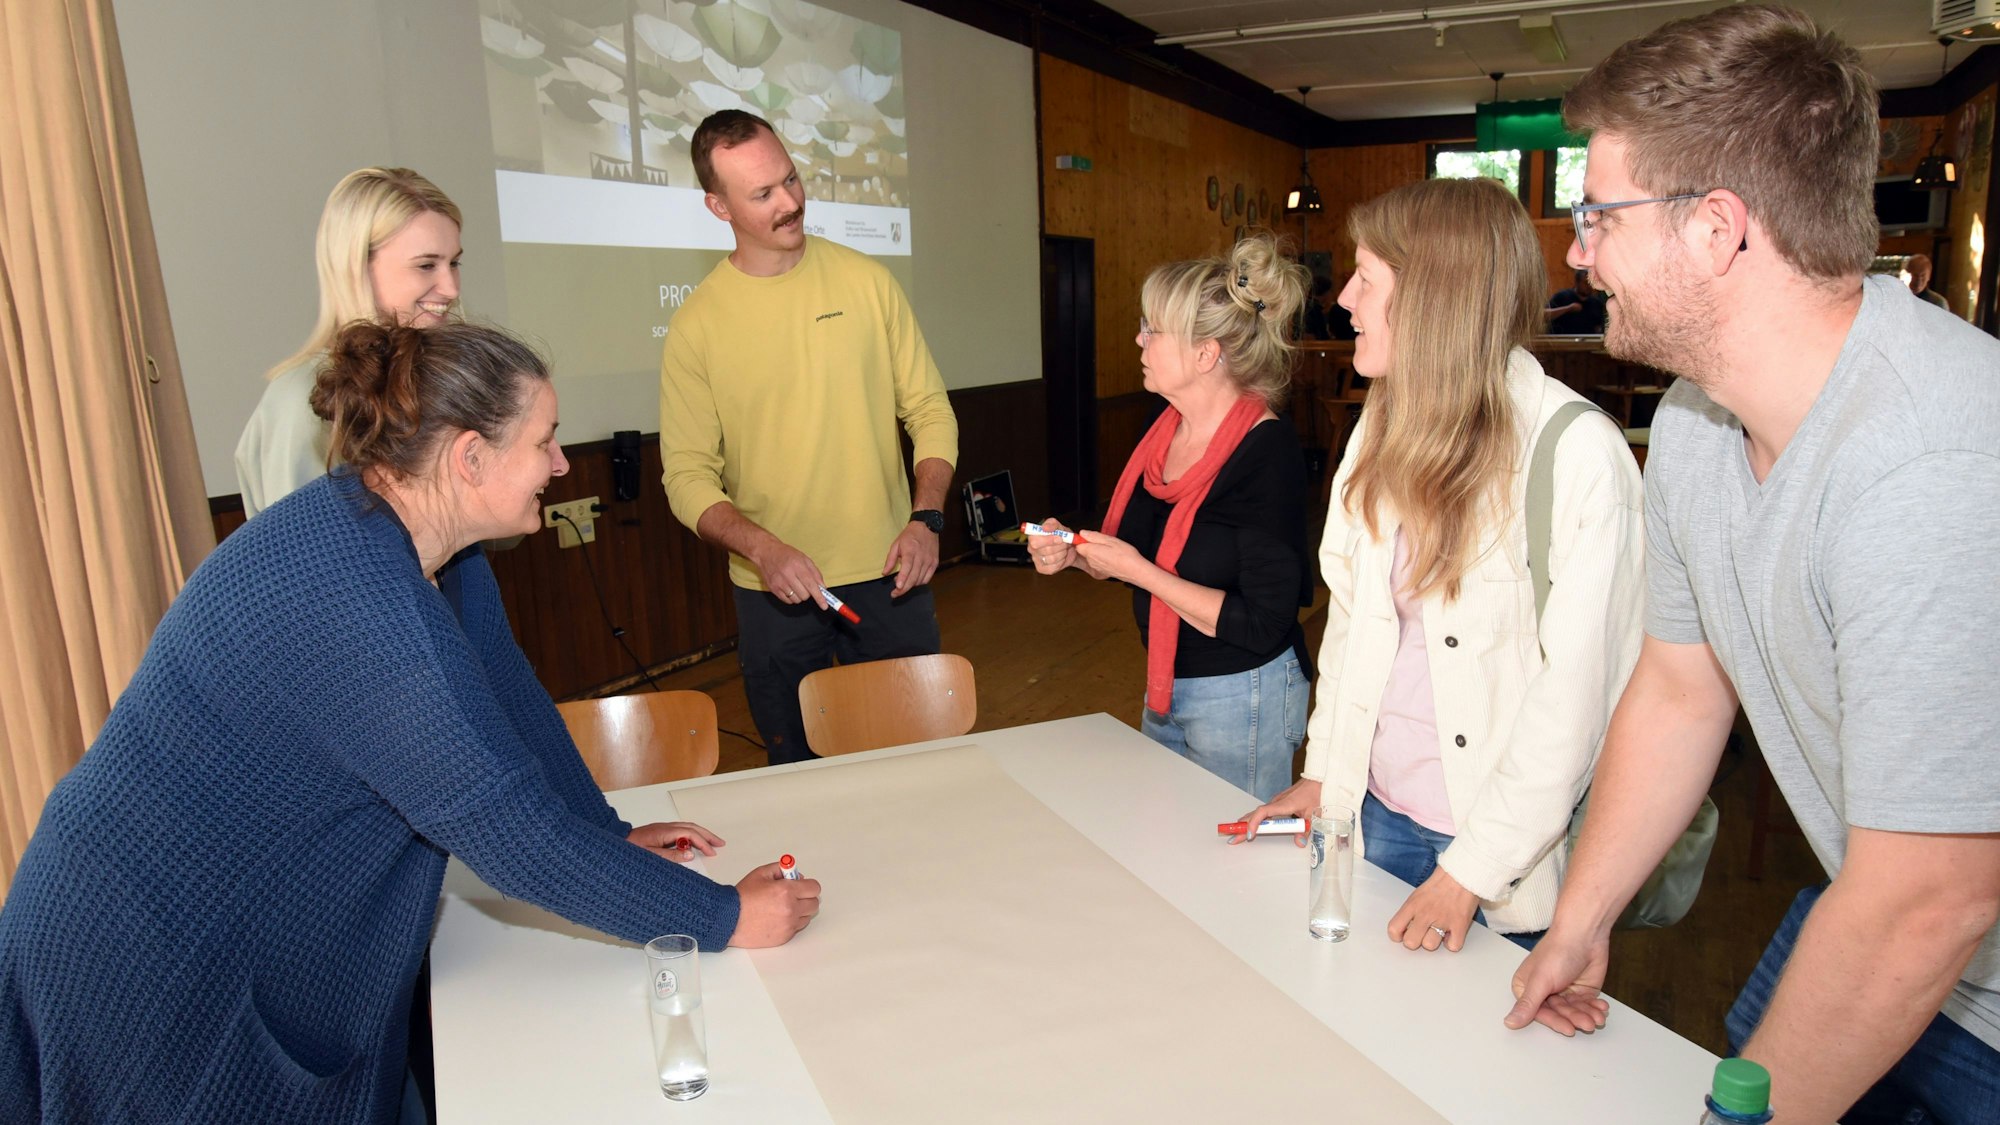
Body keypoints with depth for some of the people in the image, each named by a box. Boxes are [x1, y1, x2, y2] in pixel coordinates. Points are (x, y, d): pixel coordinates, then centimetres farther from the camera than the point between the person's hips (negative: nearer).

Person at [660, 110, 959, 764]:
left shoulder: (865, 281, 0)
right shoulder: (697, 323, -4)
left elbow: (930, 410, 3)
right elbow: (688, 475, -5)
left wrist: (926, 518, -11)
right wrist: (761, 548, -21)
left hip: (887, 575, 1)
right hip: (774, 590, -1)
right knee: (795, 771, 14)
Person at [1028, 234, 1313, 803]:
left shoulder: (1268, 452, -23)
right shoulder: (1167, 431, 0)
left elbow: (1261, 624, -26)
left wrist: (1137, 569, -24)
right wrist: (1073, 552, -5)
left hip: (1241, 699, -8)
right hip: (1166, 687, 8)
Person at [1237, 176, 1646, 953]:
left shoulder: (1578, 455, -19)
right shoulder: (1382, 431, 3)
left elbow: (1576, 691, -19)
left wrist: (1472, 871, -18)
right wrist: (1322, 771, 7)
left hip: (1508, 850, -6)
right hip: (1379, 808, 6)